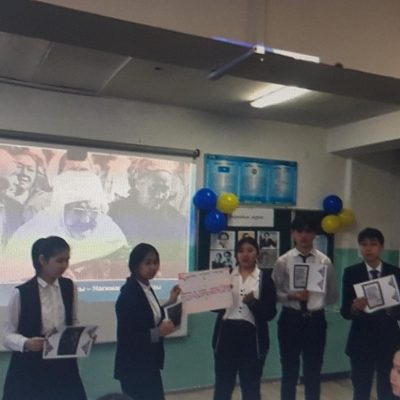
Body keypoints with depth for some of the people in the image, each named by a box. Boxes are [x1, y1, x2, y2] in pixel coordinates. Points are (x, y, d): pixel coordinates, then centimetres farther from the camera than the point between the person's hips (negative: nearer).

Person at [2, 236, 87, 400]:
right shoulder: (21, 293, -12)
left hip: (63, 365, 4)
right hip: (30, 369, -3)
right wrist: (26, 343, -25)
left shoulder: (69, 287, 2)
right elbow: (8, 334, -6)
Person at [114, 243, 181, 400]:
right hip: (134, 367, -9)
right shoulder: (129, 294, -21)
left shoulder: (146, 288, 5)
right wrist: (157, 333, -27)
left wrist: (170, 303, 6)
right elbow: (125, 337, -23)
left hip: (148, 364, 9)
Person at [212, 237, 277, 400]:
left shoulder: (265, 279, 2)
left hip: (252, 338, -1)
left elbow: (270, 313, -4)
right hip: (227, 335, 1)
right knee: (222, 386, 8)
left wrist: (253, 303, -22)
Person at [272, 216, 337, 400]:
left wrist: (316, 301, -10)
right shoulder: (283, 261, -4)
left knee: (313, 372, 13)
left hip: (315, 320, 1)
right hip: (290, 319, 0)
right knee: (289, 370, 13)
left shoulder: (325, 262, -2)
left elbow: (333, 296, 5)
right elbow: (274, 293, -2)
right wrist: (292, 296, -18)